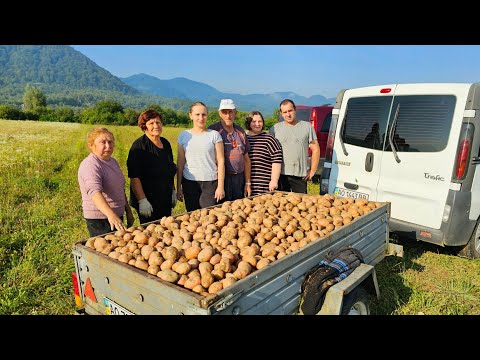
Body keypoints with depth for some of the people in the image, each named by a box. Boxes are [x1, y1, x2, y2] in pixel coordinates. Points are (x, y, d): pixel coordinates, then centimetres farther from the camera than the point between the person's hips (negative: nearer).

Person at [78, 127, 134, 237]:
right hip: (99, 220, -8)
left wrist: (128, 212, 21)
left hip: (117, 217, 8)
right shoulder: (90, 165, -16)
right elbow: (95, 192, -32)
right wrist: (111, 215, -45)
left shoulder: (113, 161, 12)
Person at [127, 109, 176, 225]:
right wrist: (142, 201, -23)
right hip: (148, 200, -7)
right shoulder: (139, 145, -13)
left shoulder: (165, 143, 10)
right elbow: (134, 177, -18)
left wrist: (173, 191, 19)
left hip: (165, 200, 7)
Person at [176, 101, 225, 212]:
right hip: (189, 182, 2)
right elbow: (180, 163, 7)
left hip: (210, 182, -2)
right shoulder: (183, 135, 5)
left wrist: (220, 186, -6)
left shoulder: (214, 135, -1)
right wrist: (178, 187, 7)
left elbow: (221, 162, -2)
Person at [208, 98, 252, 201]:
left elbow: (246, 158, 14)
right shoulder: (213, 130, -4)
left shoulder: (240, 131, 11)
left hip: (239, 179, 4)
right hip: (221, 178, -4)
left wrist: (248, 183, 10)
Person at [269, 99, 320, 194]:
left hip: (301, 175, 0)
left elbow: (316, 150, 9)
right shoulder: (275, 129, 7)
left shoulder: (307, 127, 8)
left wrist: (312, 171, 3)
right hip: (281, 175, 0)